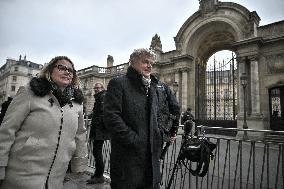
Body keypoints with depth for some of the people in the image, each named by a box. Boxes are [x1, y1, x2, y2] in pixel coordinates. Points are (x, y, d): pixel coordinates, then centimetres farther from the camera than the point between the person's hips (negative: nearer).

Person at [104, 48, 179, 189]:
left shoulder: (152, 88, 16)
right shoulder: (118, 83, -6)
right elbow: (111, 117, -16)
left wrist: (159, 135, 7)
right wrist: (132, 139, -17)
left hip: (152, 155, 6)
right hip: (127, 155, -6)